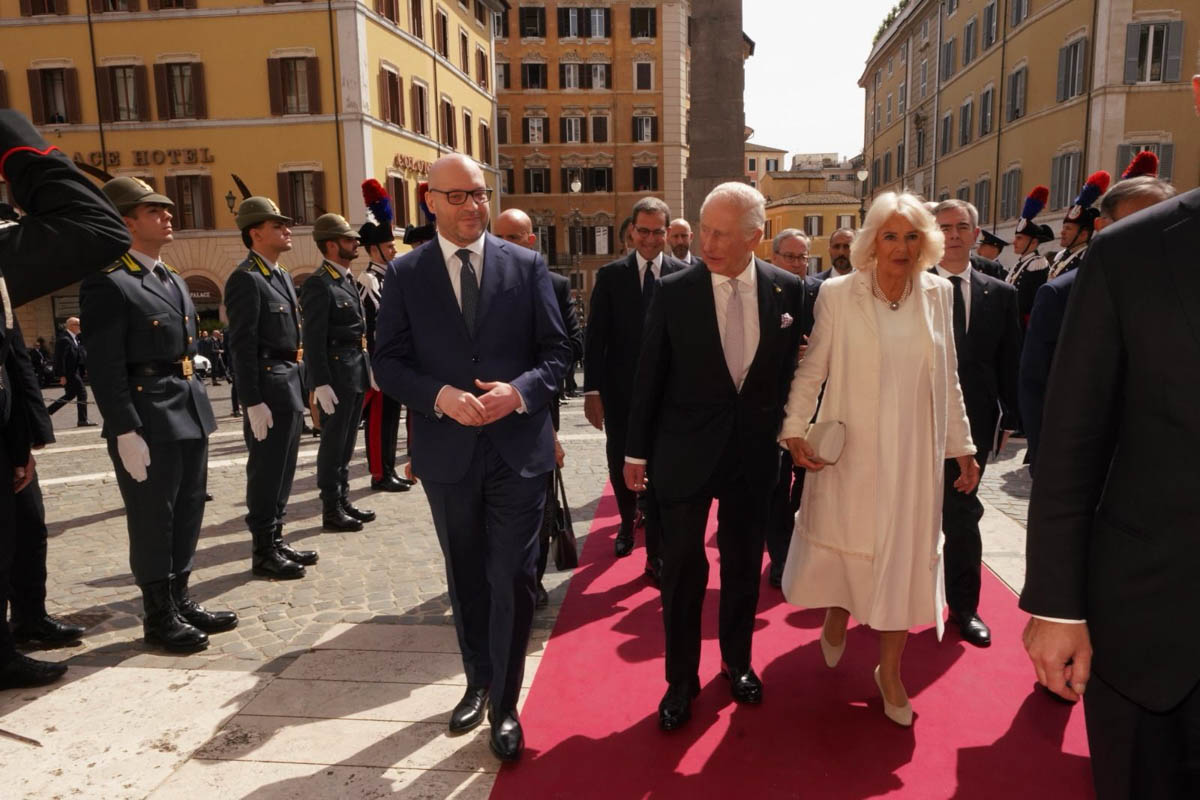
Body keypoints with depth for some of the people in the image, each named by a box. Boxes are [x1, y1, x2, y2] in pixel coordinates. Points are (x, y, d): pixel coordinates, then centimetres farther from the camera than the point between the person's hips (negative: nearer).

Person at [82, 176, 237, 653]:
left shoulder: (173, 281, 17)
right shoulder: (108, 284, -11)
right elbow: (106, 370, -15)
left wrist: (198, 409, 17)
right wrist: (126, 433, -19)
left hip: (190, 414, 8)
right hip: (147, 420, -8)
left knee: (187, 513, 15)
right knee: (153, 520, 3)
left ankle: (180, 600, 29)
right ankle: (159, 616, 16)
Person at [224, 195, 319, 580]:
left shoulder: (282, 276, 16)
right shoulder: (246, 279, -13)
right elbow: (242, 345, -17)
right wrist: (253, 402, -20)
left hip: (290, 384, 9)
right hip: (268, 387, -9)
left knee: (283, 470, 15)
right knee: (266, 472, 0)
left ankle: (277, 540, 25)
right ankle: (263, 552, 10)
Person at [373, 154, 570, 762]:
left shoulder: (527, 266, 1)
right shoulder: (405, 274, 2)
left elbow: (556, 351, 0)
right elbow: (388, 362, -1)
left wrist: (520, 390, -19)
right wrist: (439, 396, -18)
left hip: (518, 448, -1)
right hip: (447, 451, 2)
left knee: (513, 579, 2)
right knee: (466, 578, 18)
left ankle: (505, 705, 20)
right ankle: (478, 681, 40)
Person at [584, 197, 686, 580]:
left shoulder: (683, 275, -2)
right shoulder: (610, 274, 0)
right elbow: (595, 336, -2)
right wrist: (592, 390, -7)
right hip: (619, 391, 2)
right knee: (620, 466, 15)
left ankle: (657, 554, 15)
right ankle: (628, 523, 44)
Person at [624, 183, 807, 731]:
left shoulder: (787, 290, -3)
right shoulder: (674, 292, -8)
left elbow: (791, 369, 5)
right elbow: (649, 376, -4)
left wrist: (786, 435, 4)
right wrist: (636, 452, -1)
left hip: (754, 454, 2)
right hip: (686, 453, -2)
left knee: (743, 563, 16)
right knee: (683, 568, 6)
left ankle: (737, 662, 38)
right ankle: (681, 679, 24)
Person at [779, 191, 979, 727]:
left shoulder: (938, 294, 3)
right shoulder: (837, 294, -6)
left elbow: (947, 379, 9)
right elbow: (811, 370, -2)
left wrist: (962, 447, 9)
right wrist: (795, 430, -12)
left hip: (912, 455, 2)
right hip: (849, 452, -2)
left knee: (905, 556, 8)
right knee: (843, 542, 11)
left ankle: (890, 669, 27)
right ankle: (836, 619, 43)